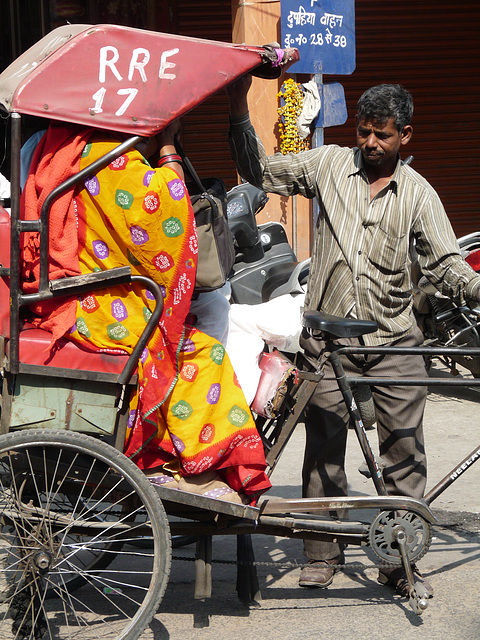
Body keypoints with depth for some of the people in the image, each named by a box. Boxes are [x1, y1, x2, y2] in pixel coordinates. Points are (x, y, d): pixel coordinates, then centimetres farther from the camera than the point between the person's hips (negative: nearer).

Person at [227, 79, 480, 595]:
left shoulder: (418, 193, 3)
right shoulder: (329, 164, 4)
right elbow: (259, 171, 6)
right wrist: (239, 108, -5)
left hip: (393, 339, 0)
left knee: (405, 449, 0)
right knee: (323, 447, 5)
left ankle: (400, 560, 11)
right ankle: (322, 555, 19)